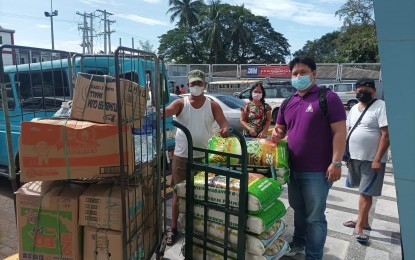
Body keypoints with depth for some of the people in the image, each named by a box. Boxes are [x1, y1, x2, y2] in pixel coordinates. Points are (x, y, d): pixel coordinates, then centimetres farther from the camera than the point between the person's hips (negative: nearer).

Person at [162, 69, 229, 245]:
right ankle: (173, 228, 24)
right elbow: (168, 111, -21)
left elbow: (223, 122, -11)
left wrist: (225, 130, -35)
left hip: (203, 157, 1)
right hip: (181, 156, 0)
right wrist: (161, 113, -46)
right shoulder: (181, 103, -2)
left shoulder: (212, 105, 1)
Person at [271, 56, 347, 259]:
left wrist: (336, 162, -18)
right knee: (298, 211, 22)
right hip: (293, 169, 6)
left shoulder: (328, 98, -9)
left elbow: (339, 132, -13)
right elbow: (280, 128, 19)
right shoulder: (288, 102, 9)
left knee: (314, 217, 6)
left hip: (317, 171, -6)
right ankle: (298, 243, 42)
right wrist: (276, 134, -4)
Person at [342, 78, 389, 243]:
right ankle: (363, 221, 28)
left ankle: (359, 226, 10)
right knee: (363, 191, 16)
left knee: (366, 193, 0)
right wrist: (347, 154, 12)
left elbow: (386, 135, -17)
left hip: (371, 159, -7)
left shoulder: (381, 107, -12)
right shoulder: (354, 109, 10)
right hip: (355, 157, 7)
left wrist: (377, 159, -21)